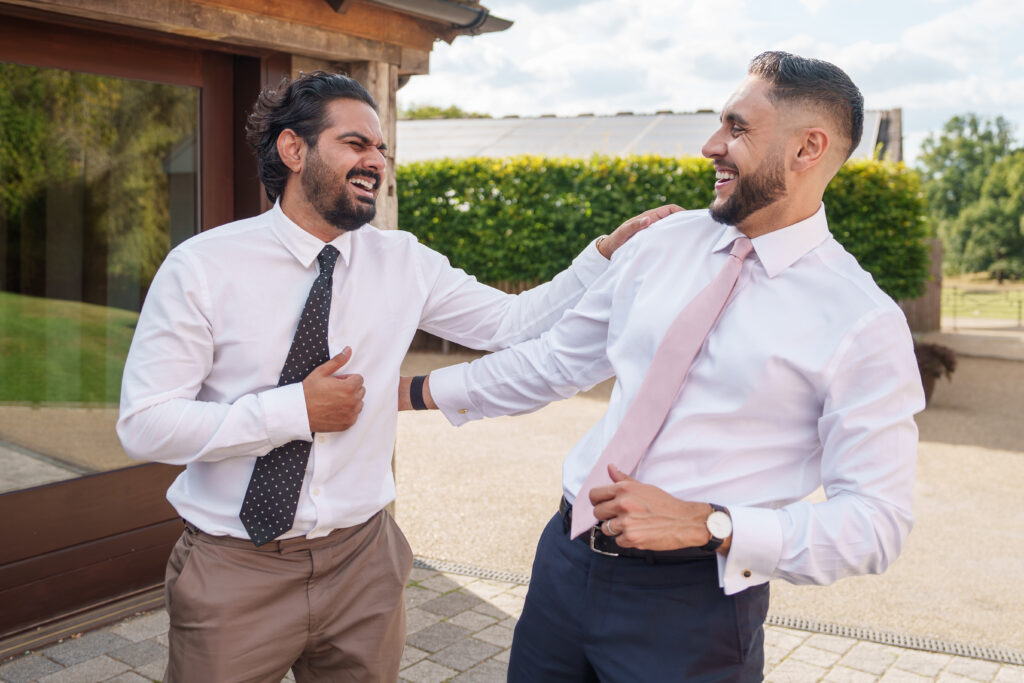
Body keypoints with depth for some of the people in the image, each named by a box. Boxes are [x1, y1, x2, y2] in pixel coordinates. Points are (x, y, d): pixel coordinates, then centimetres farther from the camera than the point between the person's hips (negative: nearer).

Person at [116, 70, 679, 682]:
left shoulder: (404, 262, 1)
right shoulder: (202, 266, -10)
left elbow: (520, 321, 2)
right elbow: (145, 426, -14)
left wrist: (613, 249, -8)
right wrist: (297, 410, -19)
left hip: (361, 563, 3)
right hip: (233, 571, -3)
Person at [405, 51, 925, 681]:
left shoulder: (863, 323, -12)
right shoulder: (664, 243, 4)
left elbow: (875, 521, -13)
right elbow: (558, 358, 13)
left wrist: (705, 524, -23)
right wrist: (420, 391, 16)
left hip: (692, 605, -5)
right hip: (566, 560, 5)